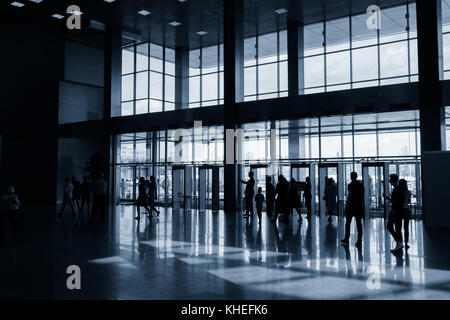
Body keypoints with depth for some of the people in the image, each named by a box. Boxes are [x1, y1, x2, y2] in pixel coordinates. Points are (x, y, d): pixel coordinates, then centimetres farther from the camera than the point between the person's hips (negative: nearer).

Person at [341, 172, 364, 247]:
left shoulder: (351, 185, -9)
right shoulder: (361, 185, 8)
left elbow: (350, 196, -15)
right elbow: (363, 197, 11)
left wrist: (347, 204, -11)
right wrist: (362, 207, 17)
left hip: (351, 206, -5)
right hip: (359, 206, 5)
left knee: (348, 223, 8)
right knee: (359, 223, 4)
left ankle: (346, 239, 14)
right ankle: (359, 241, 2)